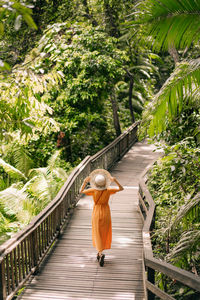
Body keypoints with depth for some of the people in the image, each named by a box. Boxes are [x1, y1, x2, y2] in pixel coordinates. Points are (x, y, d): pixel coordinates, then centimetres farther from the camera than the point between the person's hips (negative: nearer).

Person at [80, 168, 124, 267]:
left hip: (96, 213, -1)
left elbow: (81, 191, -3)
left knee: (97, 234, 5)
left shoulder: (93, 191, -17)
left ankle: (100, 253, -14)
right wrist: (115, 181, -17)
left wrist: (85, 182, -13)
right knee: (104, 233, 17)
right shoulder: (108, 190, -15)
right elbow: (121, 189, -4)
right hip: (106, 212, 1)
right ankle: (100, 253, 26)